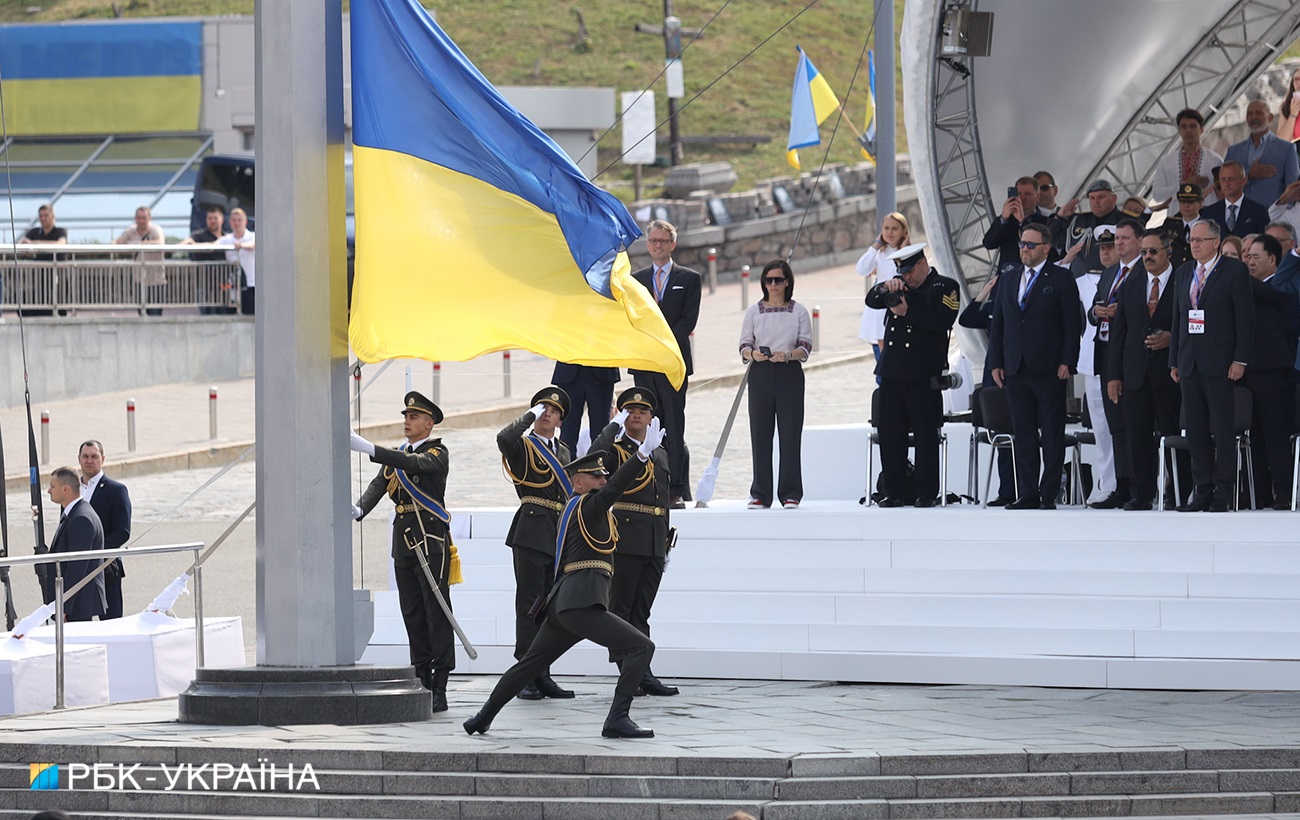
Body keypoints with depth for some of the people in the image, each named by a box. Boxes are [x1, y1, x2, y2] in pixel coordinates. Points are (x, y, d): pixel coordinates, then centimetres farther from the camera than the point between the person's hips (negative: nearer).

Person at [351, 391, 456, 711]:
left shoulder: (437, 453, -3)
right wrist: (359, 509, -17)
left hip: (431, 540, -7)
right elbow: (378, 486, 4)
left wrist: (369, 449, -33)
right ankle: (422, 681, 14)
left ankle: (440, 687, -10)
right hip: (403, 541, 7)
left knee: (437, 612, -8)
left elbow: (414, 465, -24)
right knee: (412, 613, 9)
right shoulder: (395, 457, 18)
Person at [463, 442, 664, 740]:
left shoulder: (571, 509, 22)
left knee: (530, 663, 21)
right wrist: (644, 452, -32)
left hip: (562, 603, 10)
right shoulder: (587, 506, -5)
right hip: (583, 603, -10)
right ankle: (617, 719, -19)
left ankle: (483, 718, 29)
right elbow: (615, 487, -23)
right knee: (641, 647, -13)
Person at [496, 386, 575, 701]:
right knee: (529, 604, -7)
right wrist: (530, 417, -11)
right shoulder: (523, 445, 0)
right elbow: (504, 438, -25)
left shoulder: (563, 451, 20)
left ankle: (543, 676, 13)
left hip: (560, 534, 7)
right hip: (532, 533, -7)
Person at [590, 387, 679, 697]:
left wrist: (666, 543, 20)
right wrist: (615, 425, -20)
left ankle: (643, 674, 8)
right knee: (621, 610, -3)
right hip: (624, 540, -6)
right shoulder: (615, 449, 0)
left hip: (654, 544, 6)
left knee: (641, 613, 9)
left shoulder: (660, 455, 20)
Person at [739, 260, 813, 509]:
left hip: (789, 374, -1)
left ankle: (790, 493, 3)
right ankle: (760, 494, 6)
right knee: (760, 433, 1)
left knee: (790, 434, -3)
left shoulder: (799, 311, 5)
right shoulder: (754, 311, 9)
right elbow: (744, 346, 6)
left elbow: (806, 346, 0)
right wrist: (754, 353, -16)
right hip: (760, 375, 1)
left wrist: (788, 354, -19)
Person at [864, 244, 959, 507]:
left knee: (925, 434, -2)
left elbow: (942, 320, -14)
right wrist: (886, 287, -5)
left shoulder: (945, 287, 1)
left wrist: (908, 312, -14)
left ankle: (926, 492, 3)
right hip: (893, 372, 6)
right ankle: (895, 491, 11)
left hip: (923, 376, -6)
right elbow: (871, 300, 13)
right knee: (890, 433, 5)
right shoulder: (900, 287, 18)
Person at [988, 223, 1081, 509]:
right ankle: (1028, 495, 9)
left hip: (1049, 370, -5)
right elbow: (998, 326, 18)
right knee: (1023, 435, 5)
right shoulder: (1009, 282, 16)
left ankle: (1049, 495, 0)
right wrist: (997, 363, 9)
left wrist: (1067, 362, -12)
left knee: (1052, 435, -2)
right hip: (1016, 370, 5)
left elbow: (1072, 324, -4)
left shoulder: (1061, 279, 0)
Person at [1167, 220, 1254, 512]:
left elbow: (1245, 318, -6)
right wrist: (1174, 361, 13)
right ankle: (1202, 491, 10)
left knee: (1223, 430, -4)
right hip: (1190, 364, 6)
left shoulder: (1234, 271, -3)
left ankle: (1222, 494, -1)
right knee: (1196, 430, 6)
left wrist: (1240, 360, -12)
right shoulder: (1183, 273, 15)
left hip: (1219, 364, -6)